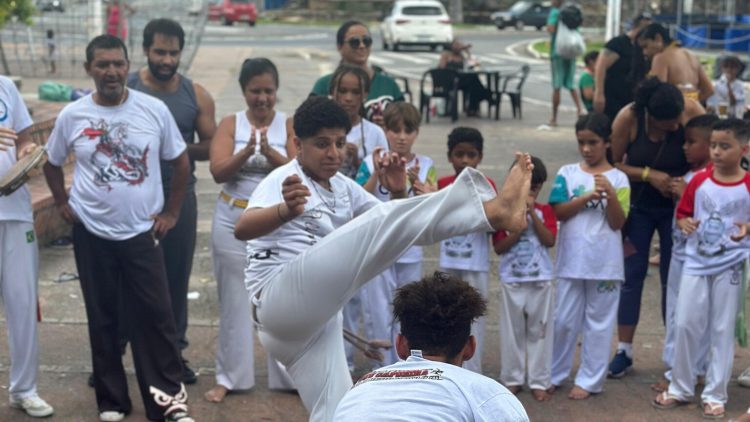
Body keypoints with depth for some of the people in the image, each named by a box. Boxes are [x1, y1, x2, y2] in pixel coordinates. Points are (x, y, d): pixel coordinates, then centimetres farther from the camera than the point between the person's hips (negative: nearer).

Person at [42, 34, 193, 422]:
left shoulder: (155, 110, -5)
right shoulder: (71, 116, -3)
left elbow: (180, 162, 5)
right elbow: (51, 164, 13)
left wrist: (171, 212, 2)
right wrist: (62, 203, 3)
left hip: (142, 232, -1)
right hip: (92, 234, 1)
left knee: (155, 316, -2)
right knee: (103, 318, 9)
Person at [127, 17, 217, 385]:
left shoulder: (196, 95, 3)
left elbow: (211, 145, 4)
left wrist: (179, 149, -13)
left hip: (179, 196, 2)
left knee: (176, 276, 9)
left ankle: (174, 350, 22)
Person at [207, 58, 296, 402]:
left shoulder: (288, 125, 0)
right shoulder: (230, 123, 1)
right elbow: (218, 171, -10)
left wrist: (269, 152, -25)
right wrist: (246, 152, -26)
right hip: (234, 222, 1)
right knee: (234, 300, 8)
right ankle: (229, 377, 17)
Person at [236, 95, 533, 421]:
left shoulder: (342, 187, 19)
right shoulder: (284, 180, -5)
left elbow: (392, 230, 19)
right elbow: (243, 229, -24)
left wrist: (398, 193, -3)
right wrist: (286, 210, -46)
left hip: (314, 319, 9)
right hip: (283, 300, -9)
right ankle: (494, 209, -39)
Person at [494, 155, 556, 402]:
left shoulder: (545, 211, 2)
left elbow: (549, 241, -12)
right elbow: (499, 247, -7)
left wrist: (533, 214, -17)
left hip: (541, 280, 0)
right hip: (512, 280, 0)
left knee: (540, 330, 5)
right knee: (512, 331, 7)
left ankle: (539, 381, 11)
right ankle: (512, 379, 17)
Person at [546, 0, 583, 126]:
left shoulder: (555, 12, -8)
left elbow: (551, 29, -22)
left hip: (557, 52, -5)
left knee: (556, 87, 0)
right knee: (571, 85, 14)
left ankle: (554, 118, 5)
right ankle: (579, 109, -6)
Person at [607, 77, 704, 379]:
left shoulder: (691, 111, -20)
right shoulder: (629, 118, -20)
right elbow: (613, 163, -12)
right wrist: (648, 175, -23)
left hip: (676, 207, 0)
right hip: (638, 206, 0)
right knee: (632, 274, 4)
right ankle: (624, 351, 13)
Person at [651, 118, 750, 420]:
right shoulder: (699, 181, 0)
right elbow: (683, 213, 9)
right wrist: (685, 224, -12)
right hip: (696, 262, 3)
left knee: (722, 330, 5)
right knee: (685, 324, 5)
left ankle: (715, 395, 16)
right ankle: (680, 388, 20)